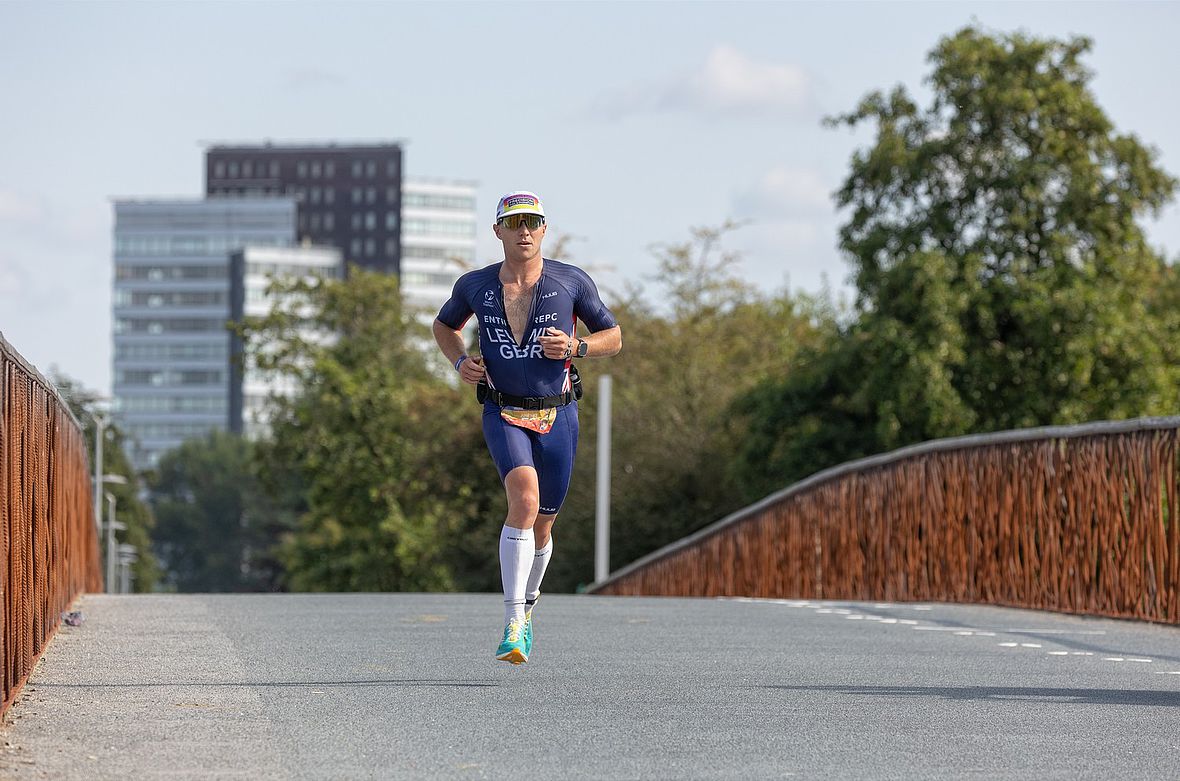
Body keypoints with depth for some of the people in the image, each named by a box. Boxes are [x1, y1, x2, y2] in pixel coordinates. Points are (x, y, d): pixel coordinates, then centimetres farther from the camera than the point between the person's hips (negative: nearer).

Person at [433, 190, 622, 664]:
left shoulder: (572, 282, -2)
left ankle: (526, 609, 39)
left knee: (542, 524, 10)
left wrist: (574, 346, -13)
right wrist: (459, 362, 1)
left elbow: (613, 337, 7)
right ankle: (512, 625, -30)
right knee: (525, 498, -27)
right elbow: (444, 326, 21)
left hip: (558, 416, 2)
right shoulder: (474, 286, 1)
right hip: (503, 414, -2)